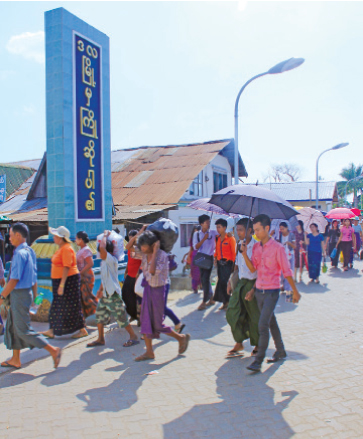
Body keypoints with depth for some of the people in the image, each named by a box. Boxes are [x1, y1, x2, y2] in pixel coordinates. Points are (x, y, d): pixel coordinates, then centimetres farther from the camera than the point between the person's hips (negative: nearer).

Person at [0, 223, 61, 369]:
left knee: (24, 330, -1)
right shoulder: (30, 251, 8)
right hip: (26, 293, 10)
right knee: (13, 326, 19)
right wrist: (34, 296, 18)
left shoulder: (20, 254, -20)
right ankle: (15, 360, 29)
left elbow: (14, 280, -22)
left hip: (19, 294, -10)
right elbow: (34, 276, 13)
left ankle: (53, 350, 1)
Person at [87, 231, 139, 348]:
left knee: (121, 318, -1)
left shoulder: (112, 260, -17)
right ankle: (101, 339, 29)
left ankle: (133, 337, 14)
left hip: (114, 295, -9)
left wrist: (106, 235, -20)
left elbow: (102, 247, -33)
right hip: (105, 295, 9)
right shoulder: (104, 262, 10)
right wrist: (100, 290, 25)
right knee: (99, 316, 14)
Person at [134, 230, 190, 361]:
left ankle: (182, 338, 22)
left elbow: (153, 271, -33)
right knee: (145, 320, 7)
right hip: (148, 289, 7)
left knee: (158, 324, 1)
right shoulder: (145, 255, 2)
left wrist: (154, 252, -27)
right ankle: (149, 352, 17)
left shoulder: (162, 255, -18)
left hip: (158, 290, -7)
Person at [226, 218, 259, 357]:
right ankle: (239, 343, 18)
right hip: (240, 283, 6)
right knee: (232, 313, 2)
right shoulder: (239, 245, 7)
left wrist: (253, 289, -20)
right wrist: (230, 282, 13)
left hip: (252, 284, -6)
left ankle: (258, 345, 26)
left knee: (254, 317, 6)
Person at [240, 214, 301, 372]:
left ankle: (258, 361, -5)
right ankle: (280, 351, 34)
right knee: (271, 322, 18)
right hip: (259, 291, 7)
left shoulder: (277, 248, -12)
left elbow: (286, 271, -8)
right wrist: (244, 253, -12)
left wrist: (295, 291, -3)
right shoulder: (256, 247, 6)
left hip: (271, 291, -6)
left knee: (263, 325, -11)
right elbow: (253, 268, 1)